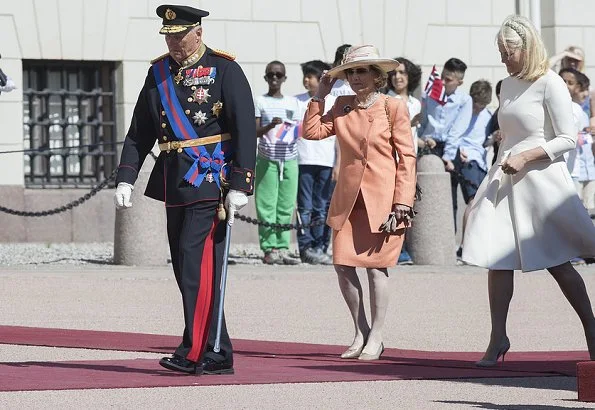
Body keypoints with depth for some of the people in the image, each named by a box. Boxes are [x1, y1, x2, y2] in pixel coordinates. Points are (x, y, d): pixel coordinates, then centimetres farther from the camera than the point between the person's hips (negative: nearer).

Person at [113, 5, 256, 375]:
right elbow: (139, 132, 14)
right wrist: (126, 179, 4)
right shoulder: (158, 73, 12)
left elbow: (245, 131, -9)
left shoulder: (224, 70, -5)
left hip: (211, 178, -7)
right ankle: (218, 355, 12)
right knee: (185, 265, 6)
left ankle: (194, 352, -14)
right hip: (174, 182, 7)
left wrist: (240, 186, -15)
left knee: (198, 260, -14)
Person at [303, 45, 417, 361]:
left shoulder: (393, 108, -3)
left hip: (381, 198, -4)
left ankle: (375, 337, 10)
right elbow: (312, 131, 3)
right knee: (343, 264, 0)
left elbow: (407, 158, -5)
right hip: (348, 198, 4)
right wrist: (319, 96, 2)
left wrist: (401, 204, -11)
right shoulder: (342, 107, 10)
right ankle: (361, 333, 16)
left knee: (376, 264, -2)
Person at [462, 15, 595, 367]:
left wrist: (525, 157, -18)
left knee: (557, 262, -1)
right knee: (498, 260, -3)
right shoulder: (508, 86, 13)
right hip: (505, 180, 6)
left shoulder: (550, 85, -9)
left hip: (541, 179, -6)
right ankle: (498, 338, 2)